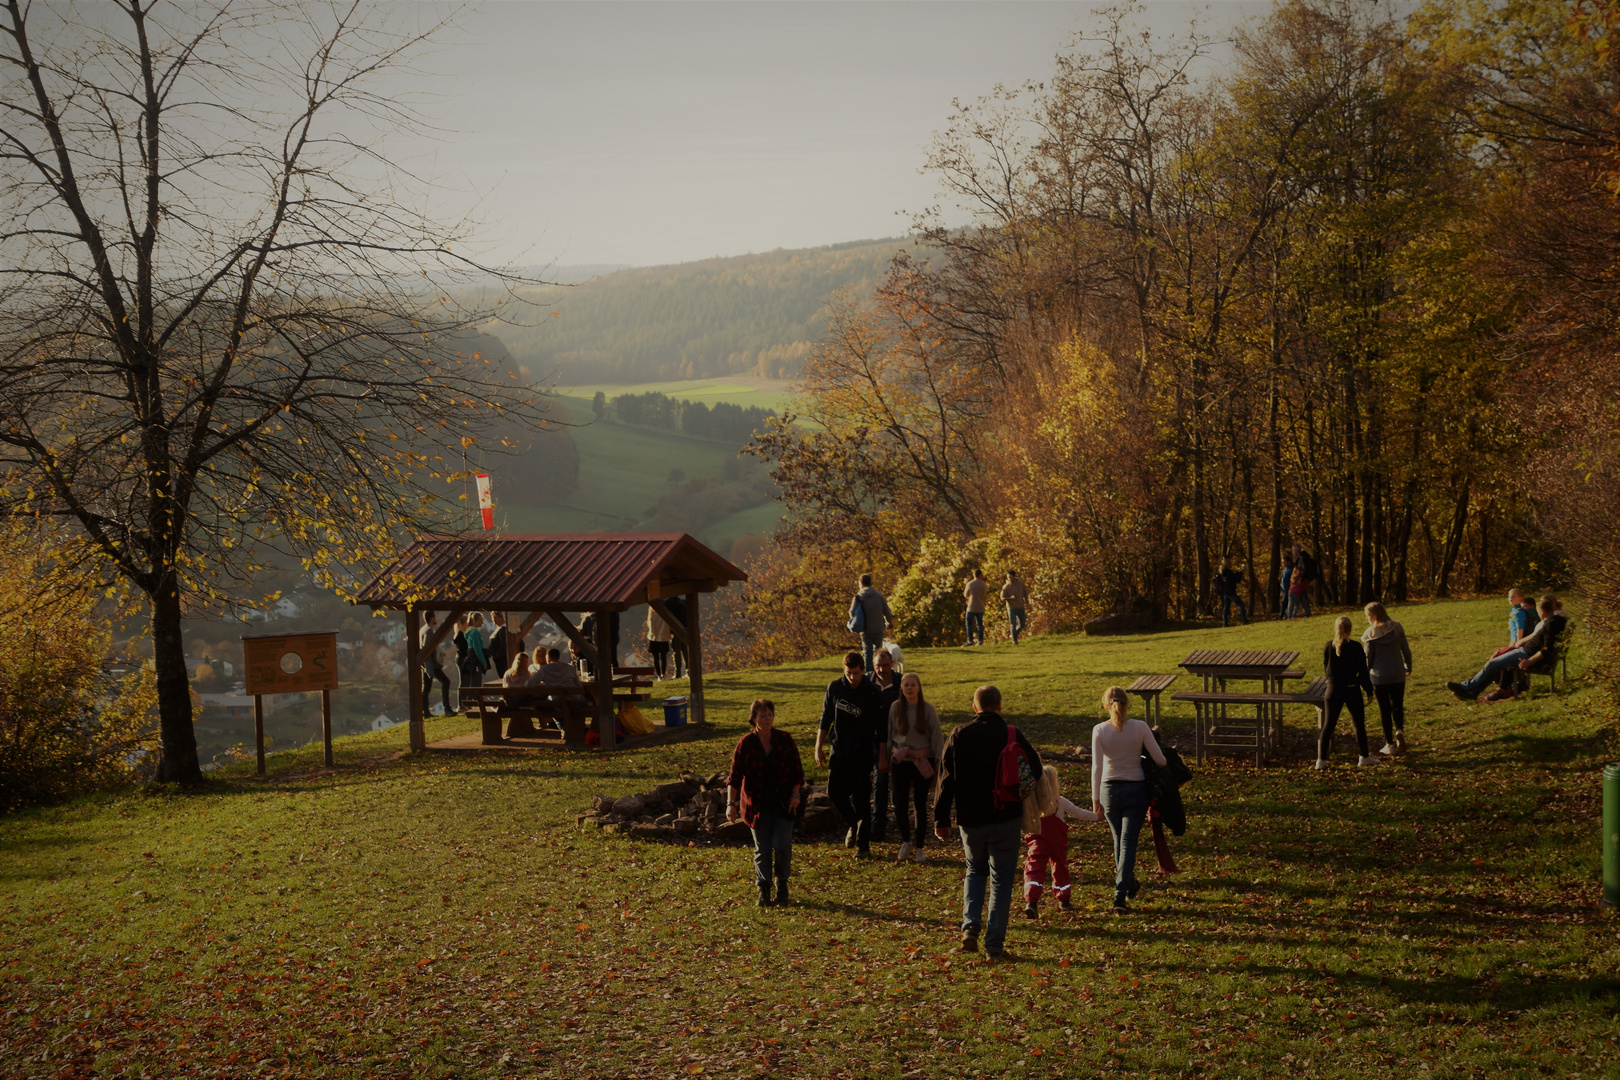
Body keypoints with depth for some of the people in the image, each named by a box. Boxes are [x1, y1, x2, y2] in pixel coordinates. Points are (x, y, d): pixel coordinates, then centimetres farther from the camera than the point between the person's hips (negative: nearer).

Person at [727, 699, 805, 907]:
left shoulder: (784, 740, -2)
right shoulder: (745, 744, -7)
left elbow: (797, 770, 4)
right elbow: (735, 776, -7)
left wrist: (795, 795, -5)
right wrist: (731, 803, -15)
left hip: (784, 804, 0)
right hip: (758, 805, 0)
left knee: (782, 845, -9)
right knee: (762, 848, 2)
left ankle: (782, 885, 13)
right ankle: (763, 890, 16)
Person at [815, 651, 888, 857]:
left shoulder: (873, 693, -8)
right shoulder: (834, 688, 0)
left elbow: (880, 727, -3)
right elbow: (825, 719, 9)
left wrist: (882, 755, -5)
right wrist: (818, 747, 6)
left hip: (862, 754, -3)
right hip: (839, 751, 3)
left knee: (860, 799, -3)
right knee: (835, 793, 1)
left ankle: (863, 844, 5)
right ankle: (854, 825, 28)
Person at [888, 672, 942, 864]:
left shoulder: (928, 709, -5)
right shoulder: (895, 708, -1)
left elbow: (936, 736, -1)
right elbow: (890, 734, 9)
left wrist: (938, 762, -3)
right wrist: (889, 758, 10)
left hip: (923, 761, -1)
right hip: (901, 761, 1)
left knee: (920, 805, 5)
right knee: (900, 804, -1)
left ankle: (918, 848, 17)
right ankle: (906, 843, 22)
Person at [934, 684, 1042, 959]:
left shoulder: (958, 736, -2)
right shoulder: (1013, 736, -5)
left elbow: (945, 780, -1)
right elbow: (1035, 772, 2)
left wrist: (941, 819, 3)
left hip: (970, 820, 2)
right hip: (1006, 820, -2)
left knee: (975, 870, 23)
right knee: (1001, 879, 7)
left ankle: (970, 926, 4)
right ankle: (994, 944, 3)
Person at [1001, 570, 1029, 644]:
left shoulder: (1020, 583, -3)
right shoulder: (1006, 587, -13)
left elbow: (1025, 593, 11)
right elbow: (1002, 598, -9)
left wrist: (1026, 602, 3)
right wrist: (1010, 598, -27)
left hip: (1021, 608, 4)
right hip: (1012, 609, -4)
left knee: (1022, 625, 11)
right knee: (1013, 625, -6)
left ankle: (1014, 634, 35)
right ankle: (1014, 640, 9)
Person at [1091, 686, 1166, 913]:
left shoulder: (1099, 730, -9)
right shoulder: (1140, 727, -10)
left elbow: (1096, 768, -10)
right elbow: (1160, 759, -6)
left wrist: (1095, 798, -3)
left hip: (1109, 790, 1)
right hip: (1136, 789, -1)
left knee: (1119, 841, 21)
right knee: (1128, 842, 0)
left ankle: (1130, 885, 38)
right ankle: (1120, 896, -10)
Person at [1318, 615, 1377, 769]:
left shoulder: (1328, 647, -3)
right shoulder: (1356, 647, -10)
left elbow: (1326, 670, 7)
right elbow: (1363, 671, -7)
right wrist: (1369, 690, 3)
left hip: (1333, 691, 2)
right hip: (1352, 690, -2)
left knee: (1328, 726, 6)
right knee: (1359, 724, 14)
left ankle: (1321, 759, 0)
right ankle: (1364, 757, 22)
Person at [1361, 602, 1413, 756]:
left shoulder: (1370, 633, -10)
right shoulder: (1397, 627, -1)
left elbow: (1368, 657, -6)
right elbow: (1406, 650, 4)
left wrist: (1365, 677, 6)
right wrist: (1408, 667, 20)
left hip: (1379, 677, -2)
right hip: (1398, 676, 2)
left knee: (1385, 710, 7)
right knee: (1397, 706, 15)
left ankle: (1390, 744, 11)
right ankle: (1399, 730, -13)